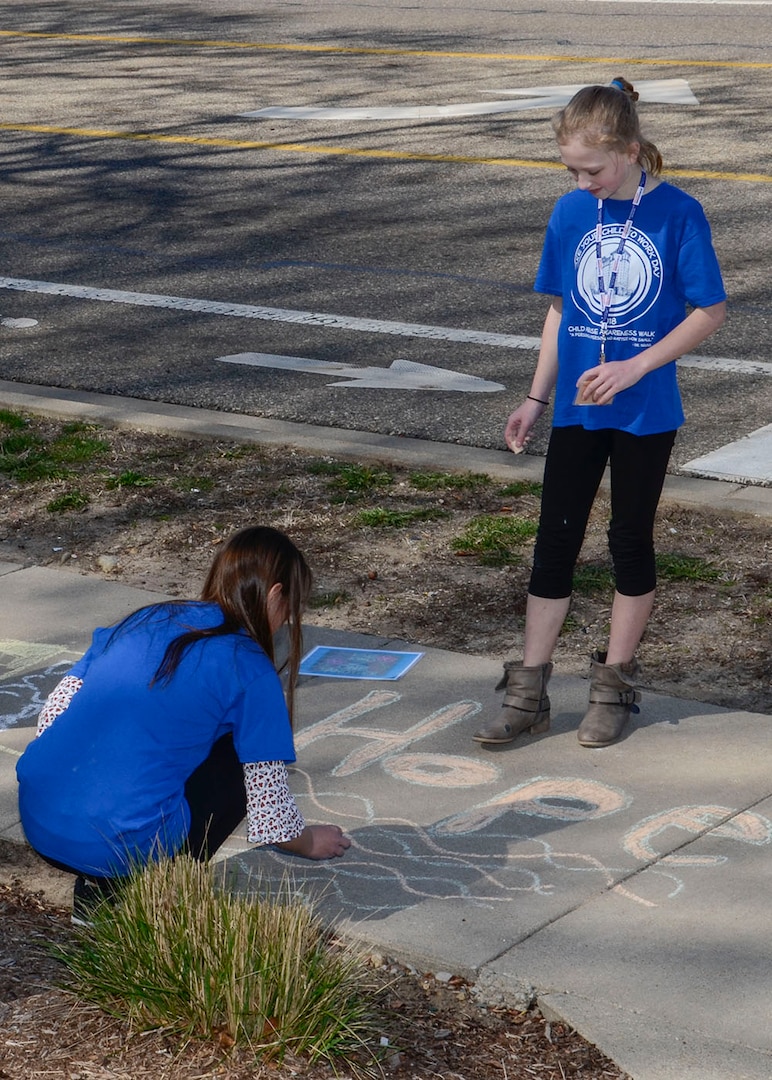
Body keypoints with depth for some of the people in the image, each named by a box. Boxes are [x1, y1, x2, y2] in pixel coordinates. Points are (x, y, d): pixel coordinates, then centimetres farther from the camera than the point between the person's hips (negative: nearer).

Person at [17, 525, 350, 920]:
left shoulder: (143, 621, 15)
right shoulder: (249, 669, -1)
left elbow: (52, 714, 17)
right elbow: (270, 814, 2)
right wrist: (311, 843, 24)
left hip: (38, 826, 6)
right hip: (127, 842, -6)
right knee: (240, 755, 14)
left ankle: (96, 889, 16)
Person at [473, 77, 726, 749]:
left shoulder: (678, 214, -11)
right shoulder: (571, 214, 1)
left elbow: (710, 312, -9)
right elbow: (562, 309, 10)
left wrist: (634, 367, -17)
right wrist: (537, 398, 7)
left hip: (645, 413, -3)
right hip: (576, 410, 3)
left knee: (631, 541, 9)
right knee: (555, 542, 5)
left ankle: (615, 684, 23)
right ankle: (528, 693, 13)